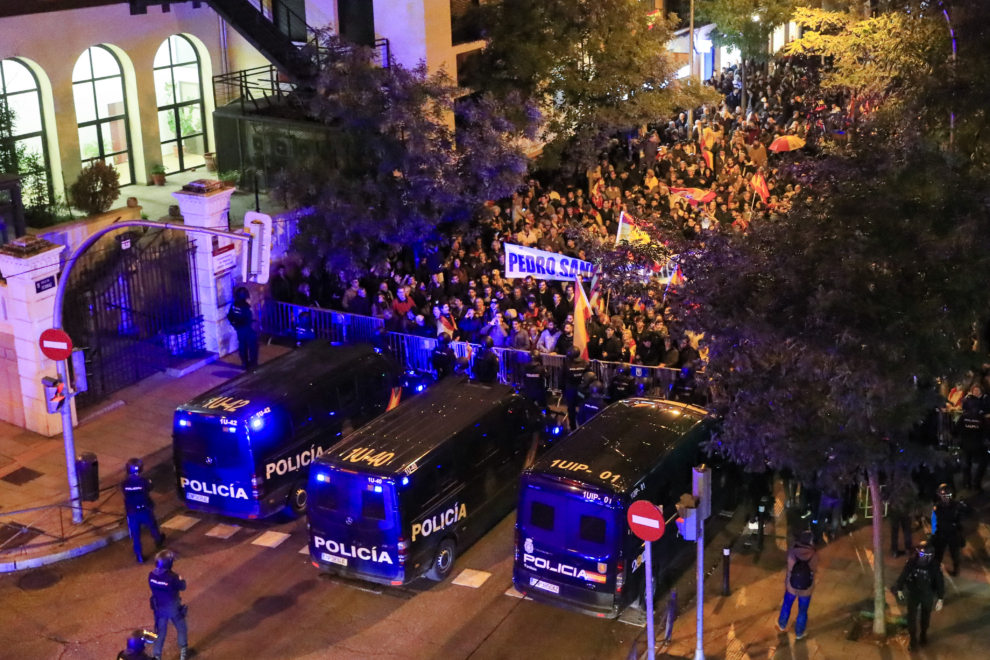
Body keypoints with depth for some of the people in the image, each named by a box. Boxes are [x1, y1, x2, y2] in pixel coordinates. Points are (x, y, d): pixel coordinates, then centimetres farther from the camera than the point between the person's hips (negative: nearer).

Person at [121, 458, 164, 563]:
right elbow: (149, 488, -2)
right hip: (145, 510, 0)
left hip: (132, 512, 0)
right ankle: (158, 541, 53)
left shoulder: (124, 483, -16)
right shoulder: (144, 481, -22)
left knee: (135, 535, 12)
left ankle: (139, 556, 17)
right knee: (152, 527, 27)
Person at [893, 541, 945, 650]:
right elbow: (903, 575, -5)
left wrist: (940, 599, -18)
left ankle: (923, 635, 46)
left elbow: (940, 582, -16)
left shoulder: (934, 566, -25)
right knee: (911, 617, 4)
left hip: (927, 595, 0)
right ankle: (913, 640, 20)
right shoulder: (911, 562, -21)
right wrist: (899, 589, 4)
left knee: (925, 616, 22)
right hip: (913, 593, 0)